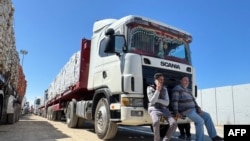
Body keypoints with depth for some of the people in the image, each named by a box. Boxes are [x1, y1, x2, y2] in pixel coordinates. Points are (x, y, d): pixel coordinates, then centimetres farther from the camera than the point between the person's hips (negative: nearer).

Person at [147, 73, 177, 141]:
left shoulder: (164, 89, 10)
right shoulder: (150, 88, -3)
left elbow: (167, 103, 2)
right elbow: (152, 101, -15)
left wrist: (156, 100, -11)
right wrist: (158, 90, -22)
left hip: (164, 109, 4)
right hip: (154, 109, -4)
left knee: (174, 124, -22)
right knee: (156, 121, -39)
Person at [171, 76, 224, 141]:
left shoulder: (187, 90, 21)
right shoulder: (177, 88, -8)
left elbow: (193, 100, 18)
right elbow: (174, 100, -18)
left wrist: (198, 108, 1)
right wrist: (176, 112, -26)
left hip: (193, 109, 10)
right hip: (186, 111, -10)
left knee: (207, 116, 6)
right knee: (200, 121, -23)